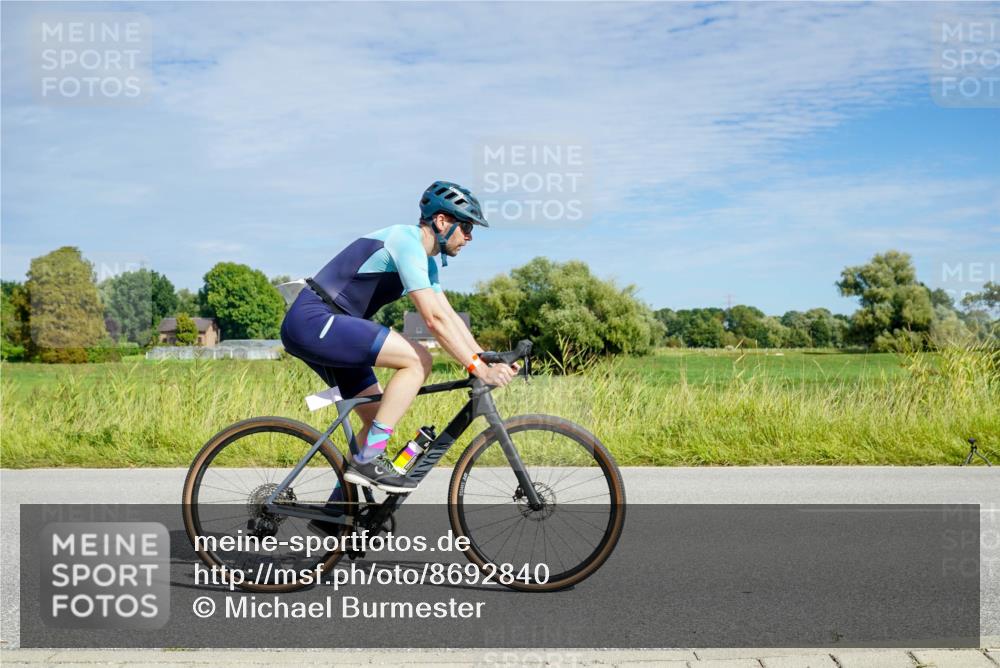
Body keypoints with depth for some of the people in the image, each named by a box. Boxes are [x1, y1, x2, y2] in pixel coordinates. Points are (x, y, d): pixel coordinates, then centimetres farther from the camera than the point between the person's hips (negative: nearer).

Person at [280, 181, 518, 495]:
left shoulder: (426, 259, 16)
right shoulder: (407, 243, -16)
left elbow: (449, 316, 14)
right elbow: (434, 319, -23)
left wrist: (489, 361, 4)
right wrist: (479, 369, -22)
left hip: (314, 329, 11)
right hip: (313, 320, -11)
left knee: (378, 418, 10)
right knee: (418, 359, -19)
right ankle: (368, 459, -16)